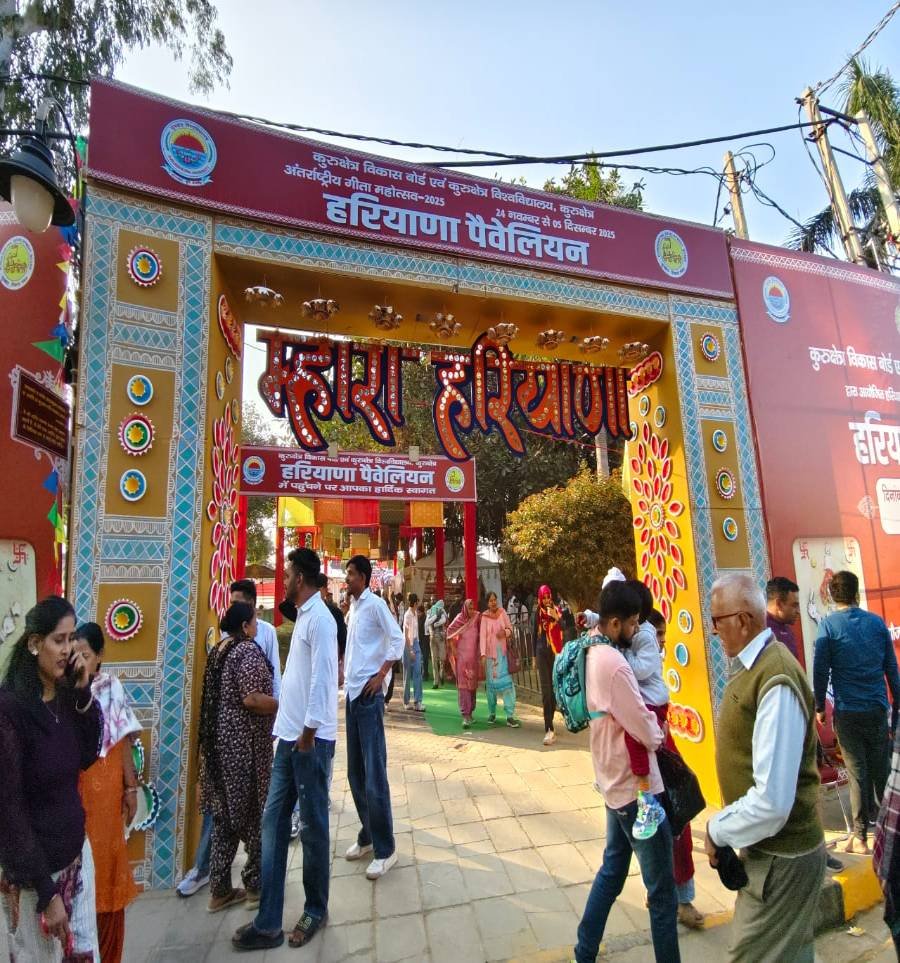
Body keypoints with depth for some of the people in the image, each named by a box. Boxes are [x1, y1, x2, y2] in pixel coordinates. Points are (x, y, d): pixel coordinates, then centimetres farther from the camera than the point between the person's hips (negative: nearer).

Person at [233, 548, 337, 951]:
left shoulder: (319, 618, -16)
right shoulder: (303, 615, 13)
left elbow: (321, 679, -20)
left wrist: (309, 732, -17)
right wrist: (289, 728, 16)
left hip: (310, 739, -9)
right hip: (289, 736, 9)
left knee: (313, 826, 8)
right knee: (273, 822, 11)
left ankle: (315, 911, 27)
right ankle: (268, 923, 22)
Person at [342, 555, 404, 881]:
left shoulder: (375, 604, -9)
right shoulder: (353, 607, 15)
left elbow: (398, 639, -16)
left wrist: (381, 675, -17)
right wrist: (347, 676, 14)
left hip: (369, 696, -8)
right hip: (352, 694, 8)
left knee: (374, 774, -4)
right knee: (355, 773, 14)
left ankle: (385, 849, 8)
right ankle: (367, 836, 28)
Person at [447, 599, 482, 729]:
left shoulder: (477, 619, -3)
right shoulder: (459, 619, -6)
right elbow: (450, 632, 7)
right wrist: (453, 649, 1)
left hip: (474, 657, 3)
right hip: (462, 657, -3)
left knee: (473, 684, 12)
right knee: (463, 685, -8)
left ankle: (470, 712, 27)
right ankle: (465, 716, -9)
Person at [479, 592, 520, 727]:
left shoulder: (502, 612, 1)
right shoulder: (484, 616, -4)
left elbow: (510, 628, 6)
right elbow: (482, 635, -11)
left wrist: (505, 632, -17)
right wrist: (483, 653, -20)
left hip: (503, 652, 1)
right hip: (490, 653, -1)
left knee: (506, 681, -5)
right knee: (491, 682, 7)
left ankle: (510, 716, -3)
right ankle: (492, 712, 23)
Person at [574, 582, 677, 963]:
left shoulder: (593, 654, 1)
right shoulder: (614, 664, -28)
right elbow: (648, 735, -22)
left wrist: (646, 719, 2)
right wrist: (658, 729, -2)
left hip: (615, 782, 9)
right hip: (636, 787, -9)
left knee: (612, 870, 23)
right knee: (662, 891, 7)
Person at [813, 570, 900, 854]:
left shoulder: (828, 625, -9)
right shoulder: (877, 622, 1)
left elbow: (820, 670, -9)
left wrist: (819, 707, 2)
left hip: (847, 712, -3)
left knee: (857, 774, 5)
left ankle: (860, 837, 12)